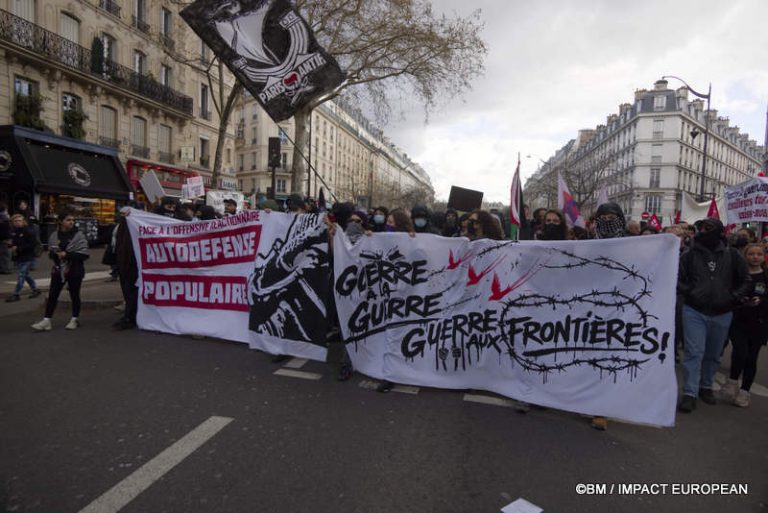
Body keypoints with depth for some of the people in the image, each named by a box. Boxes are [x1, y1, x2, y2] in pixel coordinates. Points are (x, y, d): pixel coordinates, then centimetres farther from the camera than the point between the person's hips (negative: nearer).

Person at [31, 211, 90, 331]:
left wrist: (67, 255, -20)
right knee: (52, 295, 3)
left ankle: (75, 319, 20)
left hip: (74, 270, -3)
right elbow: (50, 252, 12)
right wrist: (55, 253, -11)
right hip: (59, 269, 4)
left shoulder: (79, 235, -8)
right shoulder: (54, 235, 4)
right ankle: (46, 320, 8)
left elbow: (84, 254, -14)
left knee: (74, 295, 7)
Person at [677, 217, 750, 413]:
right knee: (694, 353, -6)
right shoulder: (690, 255, -3)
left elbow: (745, 281, 9)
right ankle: (690, 394, -2)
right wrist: (689, 293, -11)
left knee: (713, 355, 15)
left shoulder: (731, 255, 2)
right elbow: (677, 278, 2)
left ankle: (706, 387, 33)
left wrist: (732, 298, -4)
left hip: (722, 315, 3)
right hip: (694, 312, -2)